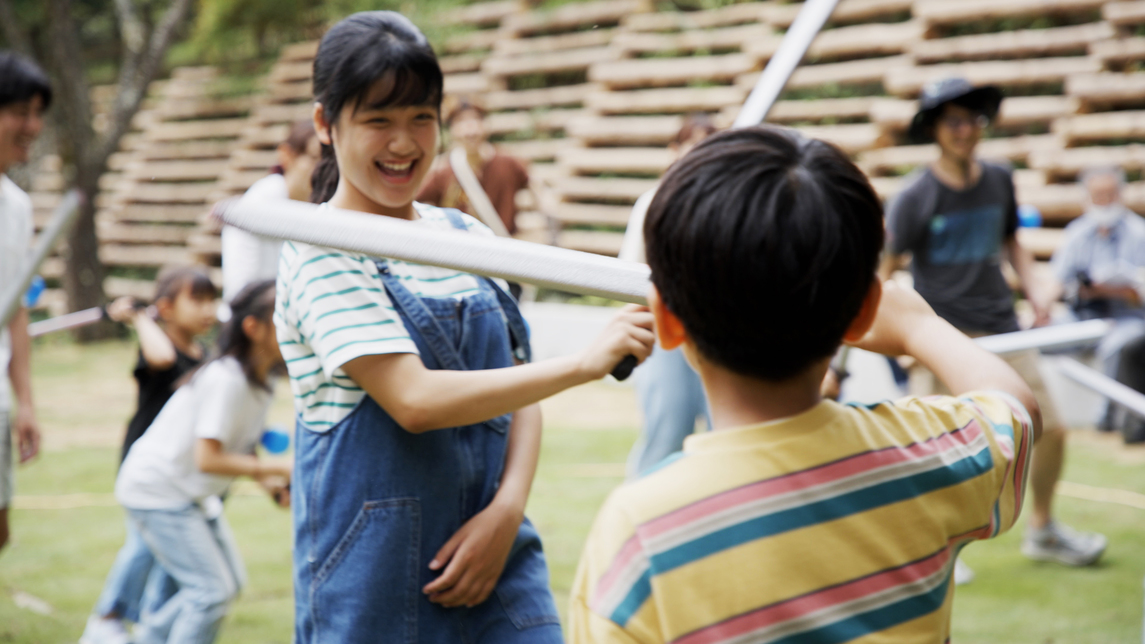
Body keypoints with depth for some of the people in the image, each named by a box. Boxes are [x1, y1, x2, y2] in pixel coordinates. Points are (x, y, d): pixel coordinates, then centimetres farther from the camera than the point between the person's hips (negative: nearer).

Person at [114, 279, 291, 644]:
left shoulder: (260, 379, 2)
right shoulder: (226, 379, -28)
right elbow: (208, 459, -30)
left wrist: (271, 483, -7)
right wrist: (276, 468, -26)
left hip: (193, 492, 10)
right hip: (156, 489, -10)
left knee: (228, 583, 12)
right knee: (213, 589, -11)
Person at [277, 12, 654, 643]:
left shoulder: (467, 237, 10)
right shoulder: (321, 255, -9)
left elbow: (518, 394, 11)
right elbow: (415, 400, -20)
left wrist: (507, 509, -7)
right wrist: (585, 363, -24)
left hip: (493, 550, 5)